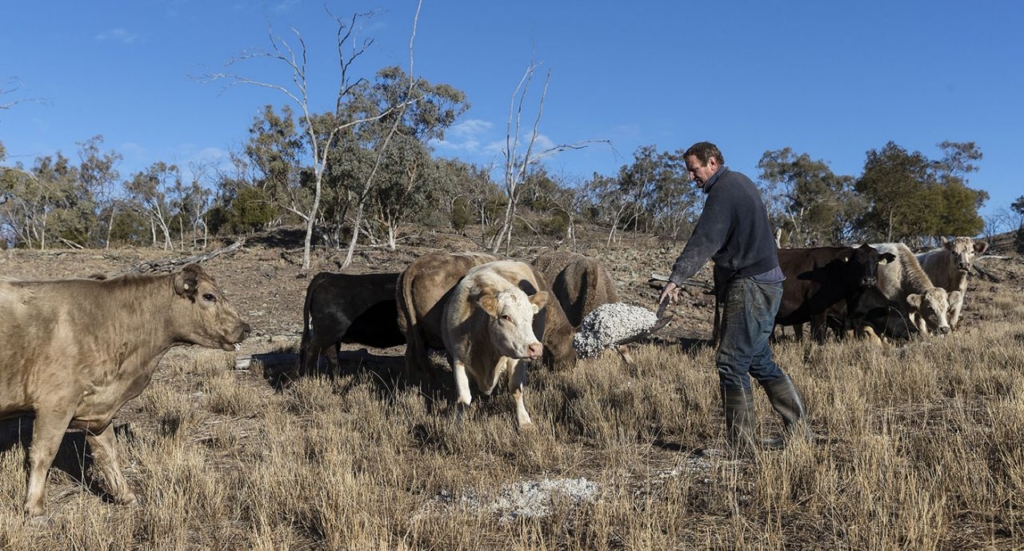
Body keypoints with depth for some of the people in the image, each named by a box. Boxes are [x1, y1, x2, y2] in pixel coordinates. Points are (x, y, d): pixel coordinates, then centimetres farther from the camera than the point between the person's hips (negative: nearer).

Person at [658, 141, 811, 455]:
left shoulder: (723, 190, -12)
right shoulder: (740, 183, 20)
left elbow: (704, 239, -25)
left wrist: (676, 278, -34)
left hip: (750, 286, -10)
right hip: (765, 284, 10)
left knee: (731, 364, -9)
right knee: (758, 360, 17)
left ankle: (743, 446, -6)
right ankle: (798, 430, 23)